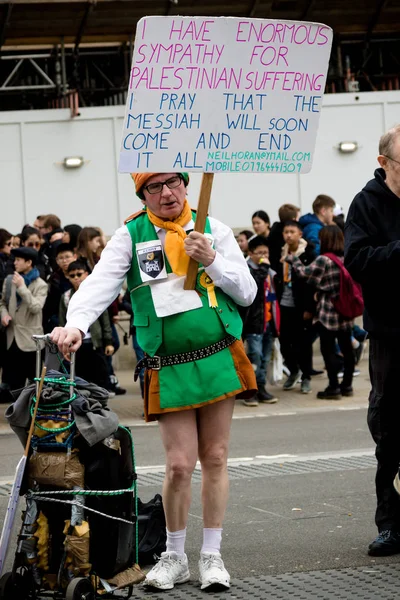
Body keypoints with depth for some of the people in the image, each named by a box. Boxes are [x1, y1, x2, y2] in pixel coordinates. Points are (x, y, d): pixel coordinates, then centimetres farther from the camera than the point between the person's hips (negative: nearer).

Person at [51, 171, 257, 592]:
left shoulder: (213, 229, 7)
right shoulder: (131, 237, 1)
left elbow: (247, 292, 7)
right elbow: (100, 284, -13)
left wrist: (211, 260, -8)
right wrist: (75, 324, -31)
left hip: (219, 359, 2)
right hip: (169, 369, -2)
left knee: (214, 459, 6)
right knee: (179, 464, -5)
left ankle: (212, 555, 17)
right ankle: (174, 556, 14)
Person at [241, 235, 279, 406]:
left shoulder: (270, 272, 17)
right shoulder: (247, 269, -7)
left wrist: (277, 322, 21)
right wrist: (263, 268, -16)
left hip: (269, 321, 8)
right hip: (254, 320, -8)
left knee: (265, 357, 11)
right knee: (255, 354, -13)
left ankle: (261, 387, 19)